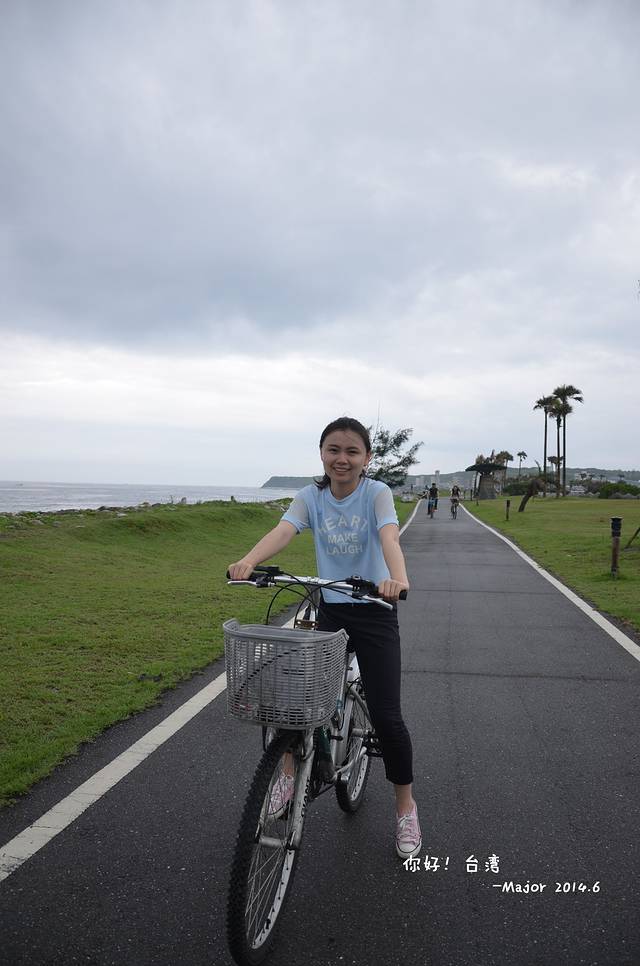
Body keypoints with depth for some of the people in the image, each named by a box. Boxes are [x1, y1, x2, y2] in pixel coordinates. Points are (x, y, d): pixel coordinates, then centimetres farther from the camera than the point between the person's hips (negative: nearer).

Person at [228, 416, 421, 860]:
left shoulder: (376, 492, -10)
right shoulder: (311, 497, -3)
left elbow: (389, 537, -29)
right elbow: (282, 532, -21)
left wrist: (398, 578, -50)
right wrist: (248, 561, -41)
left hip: (374, 611, -3)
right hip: (328, 609, 3)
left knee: (385, 715, -2)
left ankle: (406, 807, 23)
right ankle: (290, 774, 21)